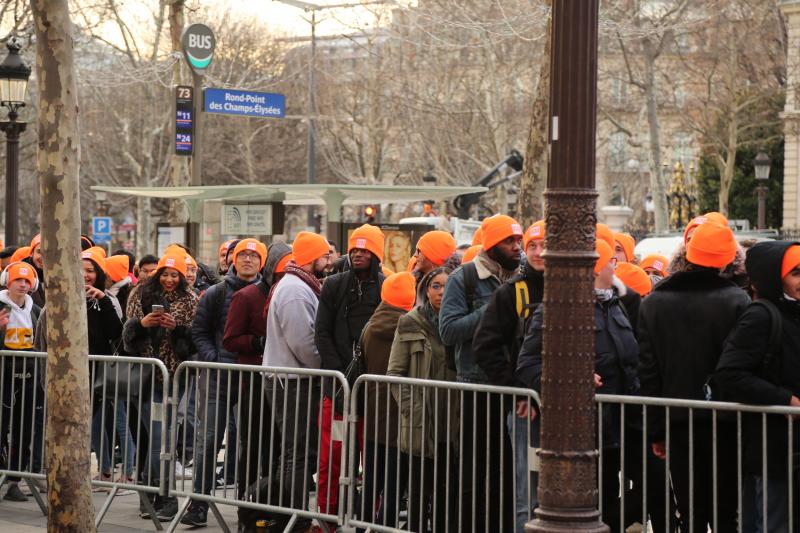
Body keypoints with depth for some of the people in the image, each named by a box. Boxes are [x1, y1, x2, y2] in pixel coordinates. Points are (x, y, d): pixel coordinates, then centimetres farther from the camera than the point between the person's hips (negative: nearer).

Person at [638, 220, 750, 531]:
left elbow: (648, 371, 4)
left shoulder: (653, 303, 2)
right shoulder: (737, 301, -8)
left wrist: (656, 430, 10)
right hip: (725, 424, -2)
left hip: (678, 424, 2)